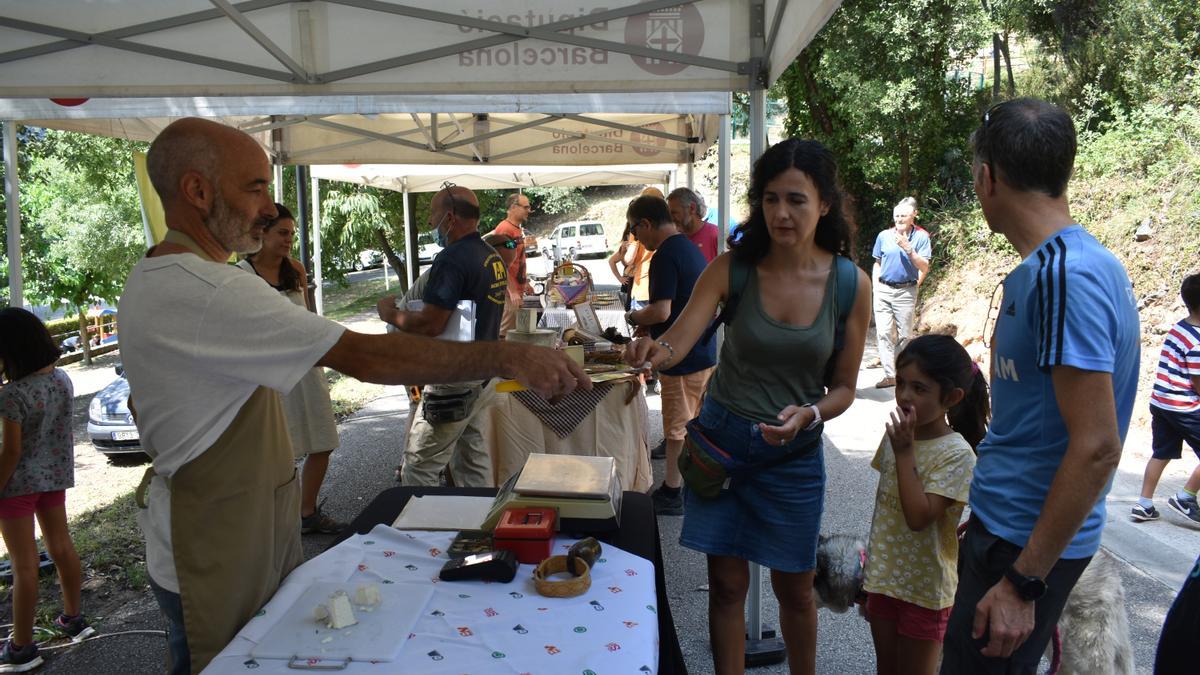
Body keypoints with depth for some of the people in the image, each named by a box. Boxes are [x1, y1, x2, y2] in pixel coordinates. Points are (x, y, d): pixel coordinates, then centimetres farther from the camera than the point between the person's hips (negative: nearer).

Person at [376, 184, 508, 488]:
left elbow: (430, 325, -25)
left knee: (419, 466, 0)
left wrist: (391, 314, -7)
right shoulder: (494, 258, 10)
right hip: (484, 374, 9)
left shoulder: (452, 259, -19)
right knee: (472, 457, 17)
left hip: (454, 381, -9)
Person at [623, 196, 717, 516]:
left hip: (681, 358, -9)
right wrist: (648, 323, 17)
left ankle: (671, 495, 13)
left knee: (678, 429, 2)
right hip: (704, 353, 9)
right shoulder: (692, 249, 11)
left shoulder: (666, 256, -19)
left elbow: (662, 311, -25)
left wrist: (634, 317, -6)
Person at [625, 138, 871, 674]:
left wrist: (808, 414, -22)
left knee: (794, 589, 17)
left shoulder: (851, 284, -10)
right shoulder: (732, 269, -12)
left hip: (794, 454, 1)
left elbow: (843, 388, -3)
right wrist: (654, 352, -44)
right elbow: (679, 340, -22)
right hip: (722, 440, 0)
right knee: (727, 585, 10)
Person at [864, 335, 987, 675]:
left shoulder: (957, 454, -21)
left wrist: (905, 452, -29)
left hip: (925, 587, -6)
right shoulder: (897, 434, -1)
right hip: (884, 578, 6)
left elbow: (919, 517, -30)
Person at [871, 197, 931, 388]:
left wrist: (907, 248, -17)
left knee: (904, 335, 4)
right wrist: (876, 287, 6)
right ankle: (890, 375, 2)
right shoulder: (884, 236, 5)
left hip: (906, 292, -2)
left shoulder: (921, 237, -2)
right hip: (883, 291, 2)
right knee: (883, 333, -1)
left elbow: (924, 268, -7)